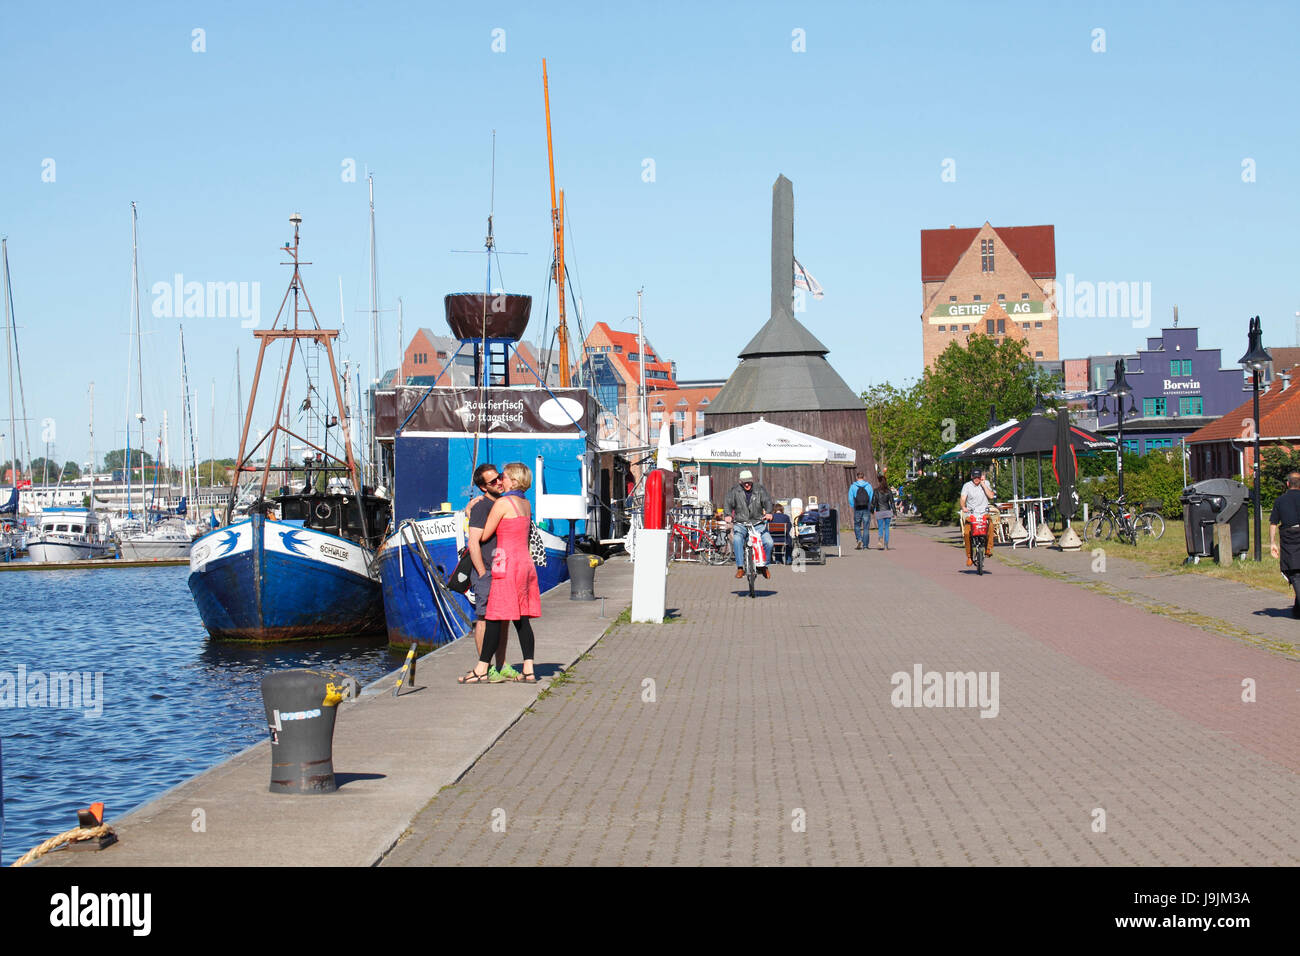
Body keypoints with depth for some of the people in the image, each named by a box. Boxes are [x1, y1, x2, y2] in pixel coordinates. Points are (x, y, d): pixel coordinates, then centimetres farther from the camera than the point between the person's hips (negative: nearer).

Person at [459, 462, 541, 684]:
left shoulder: (503, 503, -10)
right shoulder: (526, 504, 14)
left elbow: (484, 535, -6)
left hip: (508, 564, -8)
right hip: (526, 563, 8)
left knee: (495, 618, -4)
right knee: (522, 619, 8)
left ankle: (481, 670, -1)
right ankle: (529, 670, 5)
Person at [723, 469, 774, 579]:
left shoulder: (759, 490, 7)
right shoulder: (735, 490, 4)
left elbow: (767, 501, -6)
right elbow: (728, 502, -7)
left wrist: (768, 512, -28)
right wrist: (727, 515, -29)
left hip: (758, 523, 1)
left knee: (768, 542, -19)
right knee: (737, 540, -32)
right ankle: (740, 568, -25)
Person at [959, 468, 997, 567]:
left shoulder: (986, 484, 10)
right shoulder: (967, 486, 5)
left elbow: (991, 496, -3)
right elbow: (963, 499, -5)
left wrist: (983, 485, -5)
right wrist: (963, 507, -26)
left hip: (984, 513, 0)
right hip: (971, 514, 0)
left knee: (990, 525, -33)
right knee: (966, 533, -21)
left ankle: (988, 548, -23)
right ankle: (969, 556, -8)